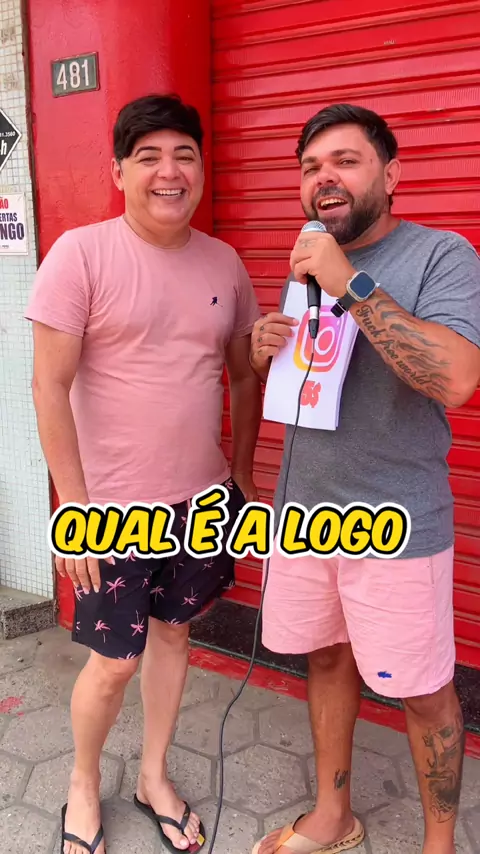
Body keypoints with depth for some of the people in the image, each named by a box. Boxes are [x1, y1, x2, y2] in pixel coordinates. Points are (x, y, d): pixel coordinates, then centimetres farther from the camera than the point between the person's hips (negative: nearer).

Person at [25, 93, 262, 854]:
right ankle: (84, 783, 37)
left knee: (172, 633, 18)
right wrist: (75, 505, -14)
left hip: (203, 500, 5)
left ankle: (154, 779, 40)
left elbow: (244, 376, 12)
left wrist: (241, 478, 11)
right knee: (113, 662, 6)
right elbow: (50, 386, -13)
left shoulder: (224, 263, 4)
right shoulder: (81, 253, -11)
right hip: (116, 508, -4)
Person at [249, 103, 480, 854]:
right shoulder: (307, 263, 9)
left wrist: (352, 284, -27)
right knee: (327, 659, 18)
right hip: (304, 508, 6)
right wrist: (265, 354, -5)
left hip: (397, 525, -6)